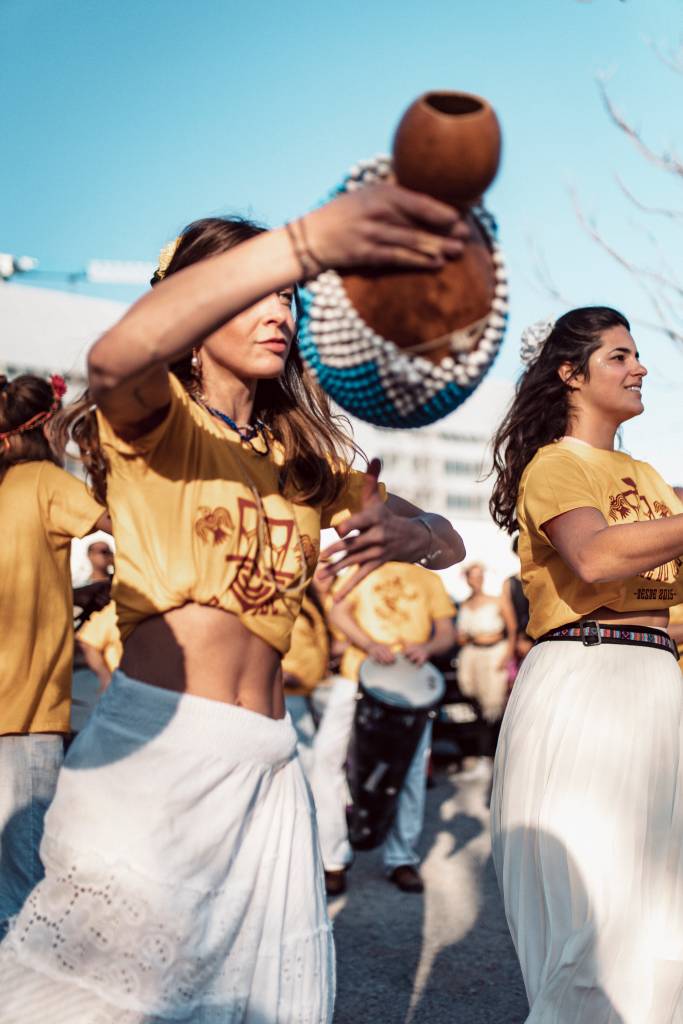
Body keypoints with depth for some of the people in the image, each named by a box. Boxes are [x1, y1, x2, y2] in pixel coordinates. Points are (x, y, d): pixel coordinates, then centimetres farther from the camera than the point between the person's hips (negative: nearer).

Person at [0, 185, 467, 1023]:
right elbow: (118, 355, -25)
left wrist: (404, 533, -8)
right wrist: (305, 244, -39)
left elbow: (447, 541, 19)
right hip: (155, 742, -6)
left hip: (265, 765, 6)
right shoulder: (154, 417, 1)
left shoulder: (305, 455, 20)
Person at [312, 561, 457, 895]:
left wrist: (427, 647, -15)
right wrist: (370, 643, -20)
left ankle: (402, 860, 21)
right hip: (358, 676, -1)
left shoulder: (427, 577, 16)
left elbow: (447, 632, 9)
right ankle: (333, 860, 0)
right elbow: (338, 612, -2)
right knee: (328, 755, -10)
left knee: (409, 772, 5)